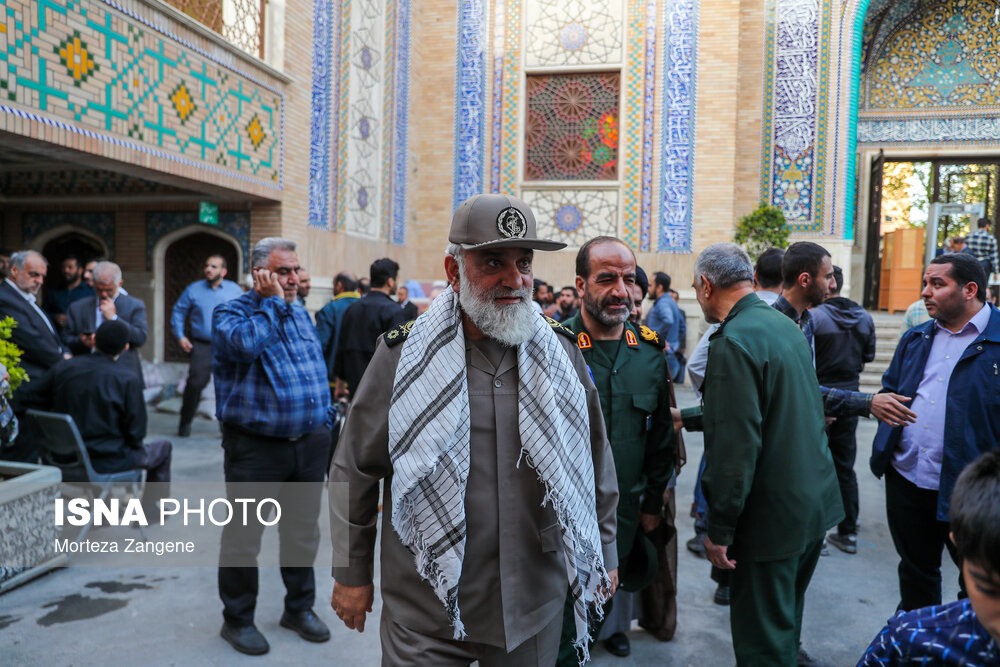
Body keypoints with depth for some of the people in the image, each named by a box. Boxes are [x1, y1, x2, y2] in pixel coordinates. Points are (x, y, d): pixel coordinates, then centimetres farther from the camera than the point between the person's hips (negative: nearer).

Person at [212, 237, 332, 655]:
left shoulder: (301, 314, 13)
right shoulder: (230, 313, -6)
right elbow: (245, 343, -30)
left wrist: (324, 424, 15)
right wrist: (272, 302, -17)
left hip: (309, 444, 6)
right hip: (255, 446, -5)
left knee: (303, 533, 16)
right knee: (243, 537, 6)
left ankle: (300, 607, 33)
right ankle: (237, 619, 25)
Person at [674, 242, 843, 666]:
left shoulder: (733, 341, -21)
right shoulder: (785, 325, 7)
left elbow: (735, 446, -25)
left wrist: (720, 530, -17)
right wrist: (687, 417, 24)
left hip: (773, 515, -9)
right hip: (817, 500, 9)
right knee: (786, 619, 25)